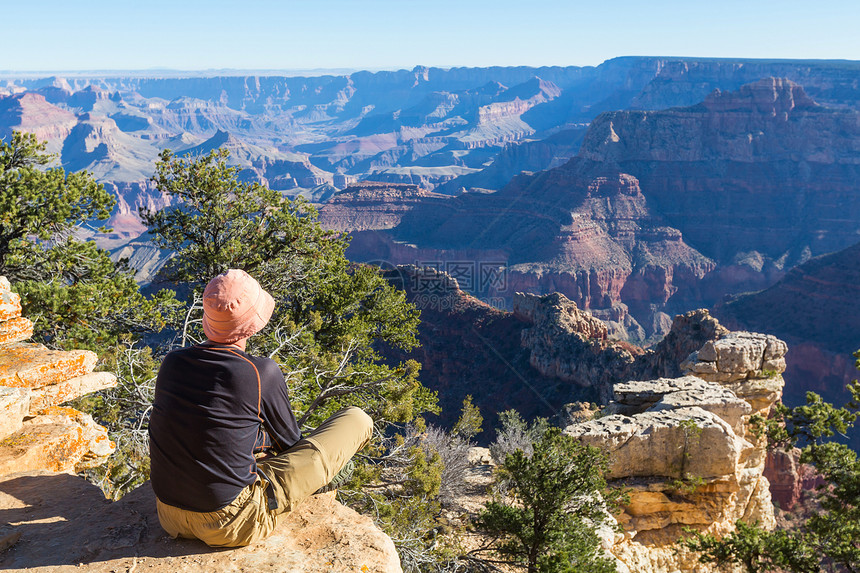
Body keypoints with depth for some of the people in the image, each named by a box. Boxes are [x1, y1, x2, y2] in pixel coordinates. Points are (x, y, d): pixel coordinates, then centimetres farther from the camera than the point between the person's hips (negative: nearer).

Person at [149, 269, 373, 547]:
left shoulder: (171, 363, -4)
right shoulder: (262, 374, -19)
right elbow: (289, 443, 0)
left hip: (171, 520, 6)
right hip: (233, 527, -6)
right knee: (357, 420, 4)